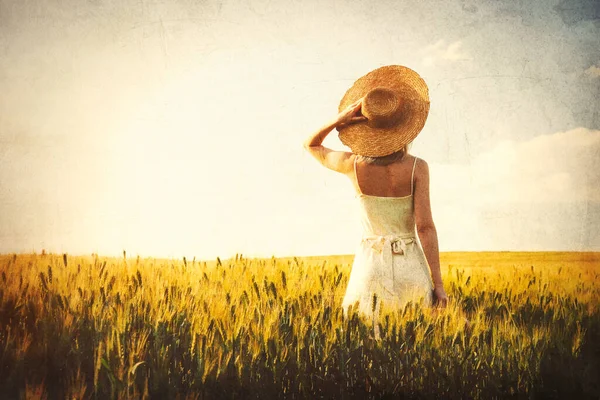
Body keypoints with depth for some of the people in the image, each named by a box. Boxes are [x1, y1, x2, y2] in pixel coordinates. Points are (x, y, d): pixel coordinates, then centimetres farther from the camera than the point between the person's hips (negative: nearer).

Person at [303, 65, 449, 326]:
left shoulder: (354, 165, -5)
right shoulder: (417, 167, -10)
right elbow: (425, 226, -14)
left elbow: (311, 146, 14)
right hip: (410, 265, -1)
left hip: (371, 265, 1)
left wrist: (342, 118, -3)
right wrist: (438, 284, -9)